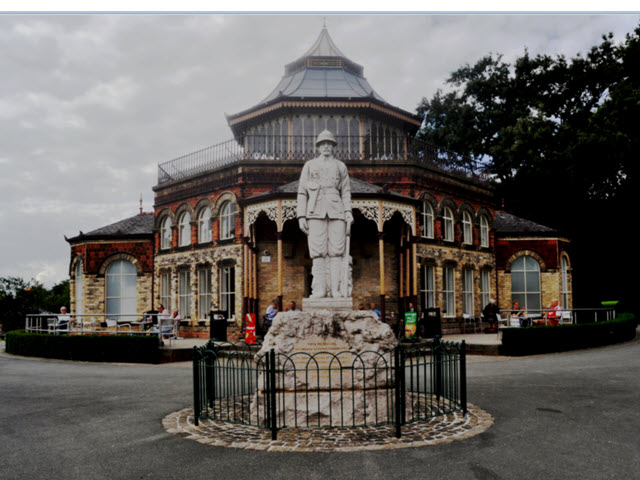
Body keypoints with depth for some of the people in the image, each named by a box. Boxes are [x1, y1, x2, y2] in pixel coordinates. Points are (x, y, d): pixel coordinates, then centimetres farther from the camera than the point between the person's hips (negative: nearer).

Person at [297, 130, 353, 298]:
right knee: (318, 251, -6)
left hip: (336, 212, 1)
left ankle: (337, 289, -7)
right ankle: (319, 289, -6)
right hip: (316, 212, 0)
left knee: (337, 250, -7)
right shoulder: (310, 165, 17)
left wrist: (348, 213, 0)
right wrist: (301, 216, 2)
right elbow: (302, 192, 12)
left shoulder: (341, 166, 19)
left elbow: (346, 192, 14)